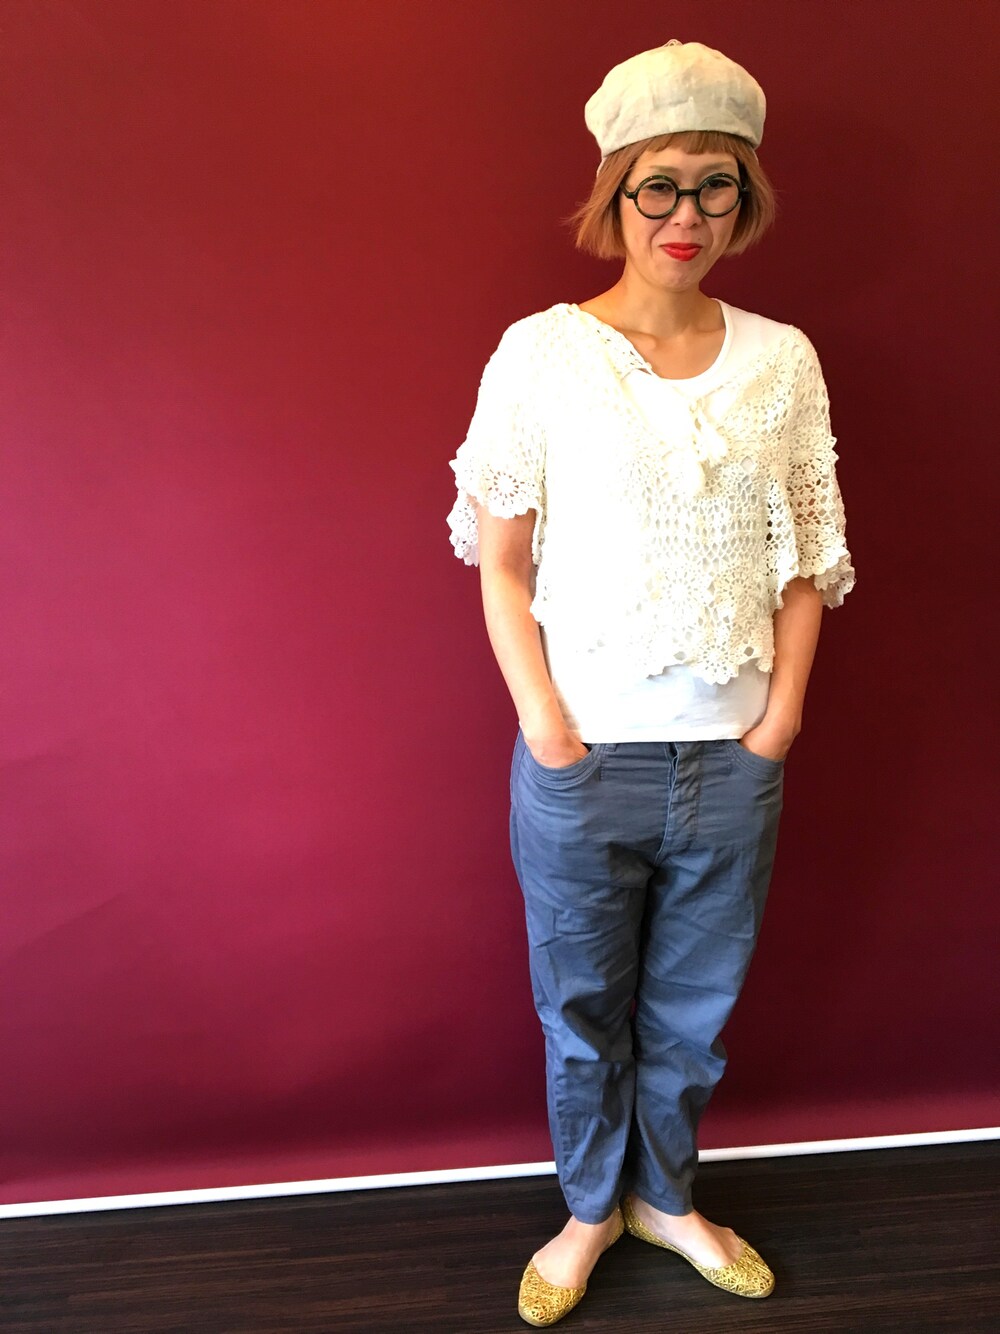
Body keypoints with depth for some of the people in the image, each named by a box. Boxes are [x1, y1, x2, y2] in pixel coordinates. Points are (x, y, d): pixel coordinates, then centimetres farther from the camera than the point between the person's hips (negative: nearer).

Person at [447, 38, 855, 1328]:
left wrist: (781, 712, -2)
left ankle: (664, 1196, 47)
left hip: (735, 762, 3)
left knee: (693, 1013, 20)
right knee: (582, 1014, 17)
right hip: (581, 763, -2)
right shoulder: (541, 353, -6)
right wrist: (545, 724, -10)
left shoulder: (782, 359, 3)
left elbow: (810, 558, 6)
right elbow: (499, 559, -5)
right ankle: (591, 1208, 44)